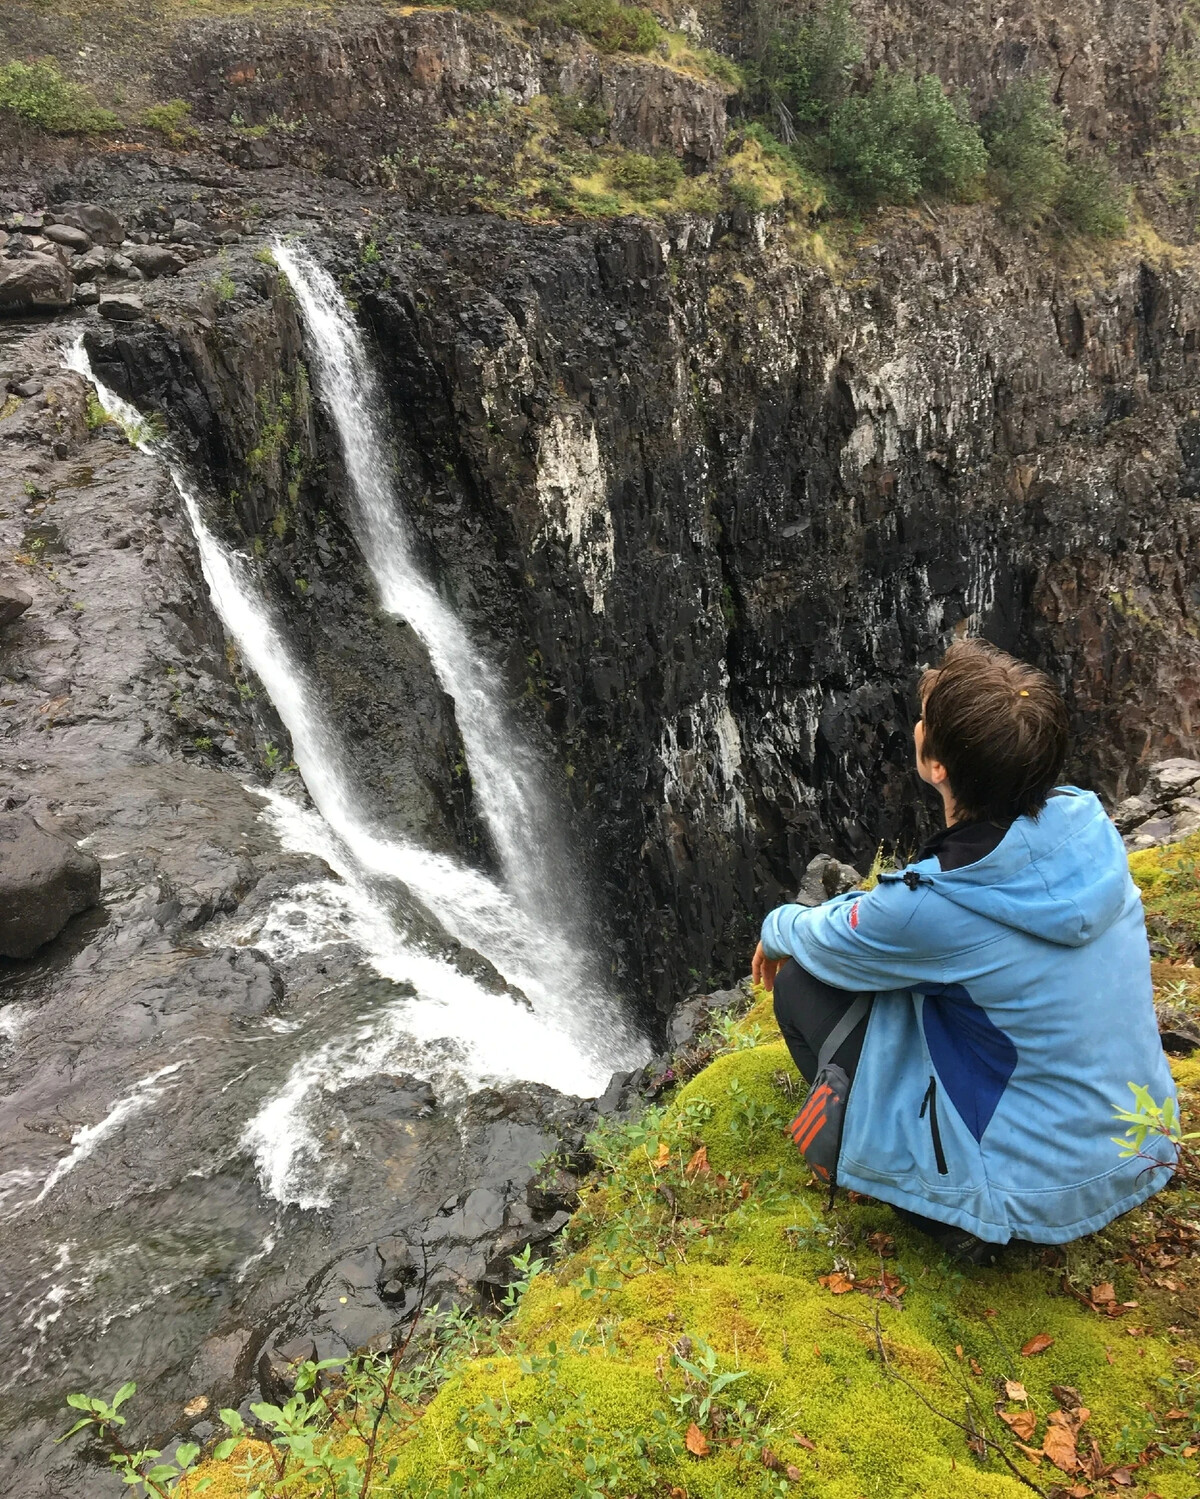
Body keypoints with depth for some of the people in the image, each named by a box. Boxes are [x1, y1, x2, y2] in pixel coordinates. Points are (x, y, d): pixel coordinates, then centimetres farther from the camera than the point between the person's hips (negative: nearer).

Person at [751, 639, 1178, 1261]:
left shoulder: (929, 911, -30)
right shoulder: (1088, 822, -12)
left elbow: (819, 940, -8)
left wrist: (778, 927, 15)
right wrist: (832, 913, 12)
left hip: (1036, 1194, -7)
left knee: (801, 982, -2)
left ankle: (945, 1212, 8)